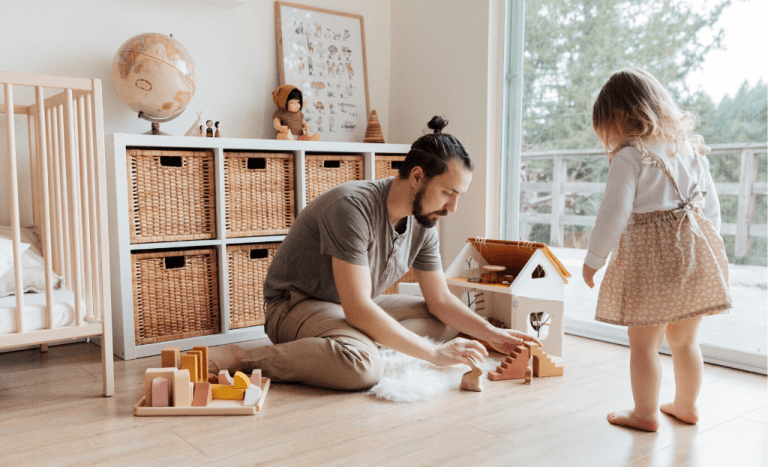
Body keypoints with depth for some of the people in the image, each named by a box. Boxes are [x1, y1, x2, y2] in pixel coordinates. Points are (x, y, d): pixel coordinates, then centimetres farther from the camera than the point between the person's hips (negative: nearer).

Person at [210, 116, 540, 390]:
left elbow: (441, 300, 6)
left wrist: (492, 334, -8)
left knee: (447, 323, 3)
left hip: (356, 307, 9)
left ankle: (341, 341, -7)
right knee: (363, 365, -37)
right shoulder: (353, 207, -29)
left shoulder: (423, 224, -4)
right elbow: (358, 310, -32)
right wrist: (434, 353, -28)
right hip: (296, 305, -8)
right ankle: (240, 359, -22)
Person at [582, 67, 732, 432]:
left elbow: (614, 213, -15)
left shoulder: (630, 156, -12)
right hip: (696, 250, 7)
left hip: (650, 258, -7)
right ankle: (686, 405, 35)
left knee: (644, 343, 8)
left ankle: (645, 413, 20)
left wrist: (593, 259, -5)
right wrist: (706, 249, 23)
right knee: (685, 339, 21)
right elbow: (711, 205, 14)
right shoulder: (690, 146, 9)